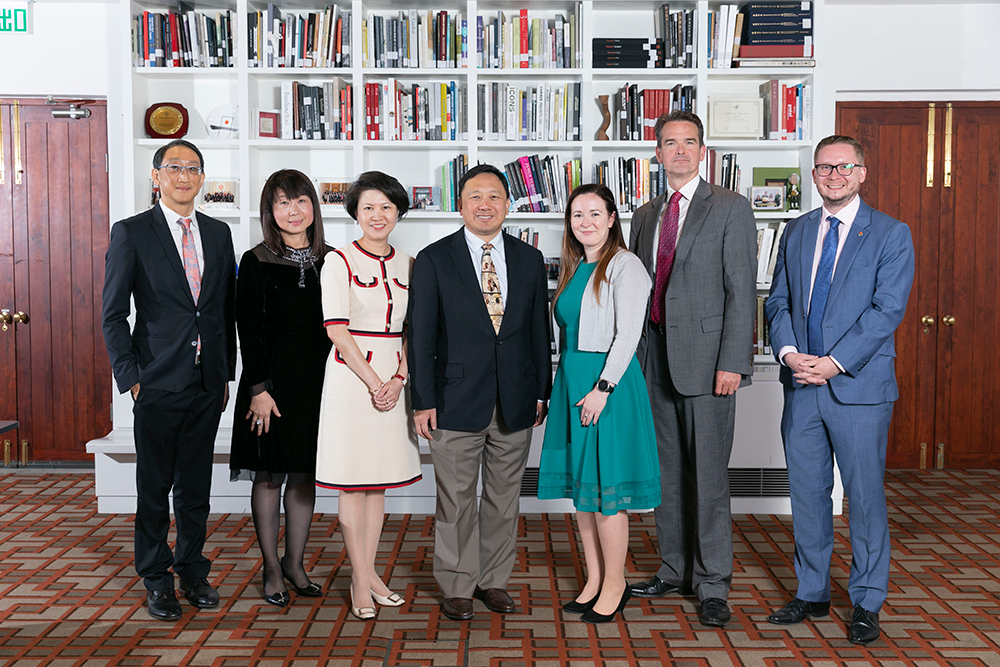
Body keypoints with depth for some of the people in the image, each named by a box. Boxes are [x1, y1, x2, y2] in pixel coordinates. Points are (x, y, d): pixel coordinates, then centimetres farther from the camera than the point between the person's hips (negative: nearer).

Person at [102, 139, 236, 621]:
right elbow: (113, 314, -3)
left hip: (208, 383, 4)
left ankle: (193, 571, 27)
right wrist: (130, 377, -8)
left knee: (196, 486, 12)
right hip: (158, 383, -3)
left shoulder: (218, 233, 10)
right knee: (154, 487, 6)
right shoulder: (131, 233, -2)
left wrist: (227, 373, 10)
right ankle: (156, 580, 21)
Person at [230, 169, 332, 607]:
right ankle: (272, 569, 19)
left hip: (318, 381, 4)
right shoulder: (256, 262, -5)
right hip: (272, 379, -4)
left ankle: (295, 563, 25)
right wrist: (260, 389, -14)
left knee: (305, 475, 11)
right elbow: (249, 330, -8)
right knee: (270, 476, 5)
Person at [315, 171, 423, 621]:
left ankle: (370, 572, 21)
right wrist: (373, 382, -13)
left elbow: (410, 329, 10)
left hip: (393, 379, 5)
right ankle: (360, 581, 11)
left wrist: (399, 379, -4)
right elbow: (336, 330, -10)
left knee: (380, 479, 10)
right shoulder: (340, 261, -4)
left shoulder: (406, 265, 10)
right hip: (351, 377, -5)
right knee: (353, 480, 1)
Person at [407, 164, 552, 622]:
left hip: (515, 403, 3)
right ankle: (457, 586, 21)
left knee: (504, 497, 12)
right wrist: (423, 401, -7)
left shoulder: (529, 259, 8)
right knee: (455, 500, 6)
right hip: (456, 402, -3)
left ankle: (493, 580, 28)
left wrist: (542, 392, 7)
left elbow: (539, 329, 10)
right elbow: (421, 336, -3)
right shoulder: (434, 259, -2)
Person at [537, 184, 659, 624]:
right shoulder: (572, 269, 15)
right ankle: (594, 580, 22)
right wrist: (568, 382, 11)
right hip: (571, 381, 8)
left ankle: (614, 586, 12)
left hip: (609, 380, -8)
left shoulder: (625, 266, -8)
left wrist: (603, 388, -19)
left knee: (605, 487, -3)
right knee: (579, 484, 11)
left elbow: (628, 334, -14)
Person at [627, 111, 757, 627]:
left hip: (705, 357, -6)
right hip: (655, 357, 6)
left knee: (708, 475, -1)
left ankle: (713, 584, 11)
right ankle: (675, 570, 26)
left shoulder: (731, 209, -2)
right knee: (668, 471, 13)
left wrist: (733, 363, -15)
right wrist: (634, 356, 9)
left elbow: (741, 291, -8)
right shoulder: (645, 216, 16)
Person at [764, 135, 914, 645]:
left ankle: (866, 603, 19)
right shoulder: (795, 232, 13)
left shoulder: (891, 235, -1)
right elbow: (778, 301, 10)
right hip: (801, 385, 4)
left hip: (858, 387, -4)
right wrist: (789, 352, -8)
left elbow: (887, 309, -9)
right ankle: (812, 593, 26)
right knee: (807, 494, 11)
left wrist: (834, 363, -16)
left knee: (865, 497, 4)